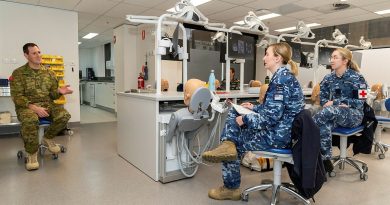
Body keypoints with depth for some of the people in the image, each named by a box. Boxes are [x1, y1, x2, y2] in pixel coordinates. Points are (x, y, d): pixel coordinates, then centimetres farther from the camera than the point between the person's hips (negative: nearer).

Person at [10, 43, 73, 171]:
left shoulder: (49, 73, 10)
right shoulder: (18, 73, -2)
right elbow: (17, 97, -8)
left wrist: (60, 91, -12)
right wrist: (34, 107, -23)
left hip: (47, 104, 4)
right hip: (26, 106, -3)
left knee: (64, 115, -26)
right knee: (30, 120, -39)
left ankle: (48, 138, 4)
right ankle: (32, 154, -16)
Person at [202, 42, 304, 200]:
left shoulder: (280, 78, -21)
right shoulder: (284, 75, 10)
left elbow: (271, 117, -26)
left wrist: (244, 120, -14)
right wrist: (254, 108, 13)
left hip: (277, 135, -10)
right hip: (281, 130, 10)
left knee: (234, 144, 5)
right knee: (234, 112, 10)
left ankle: (231, 188, 22)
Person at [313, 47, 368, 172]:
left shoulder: (356, 78, -8)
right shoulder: (329, 78, 6)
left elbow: (359, 102, -13)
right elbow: (322, 98, 5)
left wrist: (334, 103, -18)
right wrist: (339, 104, -14)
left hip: (353, 115, -3)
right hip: (334, 114, 4)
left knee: (329, 110, -38)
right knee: (324, 127, -33)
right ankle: (325, 161, -25)